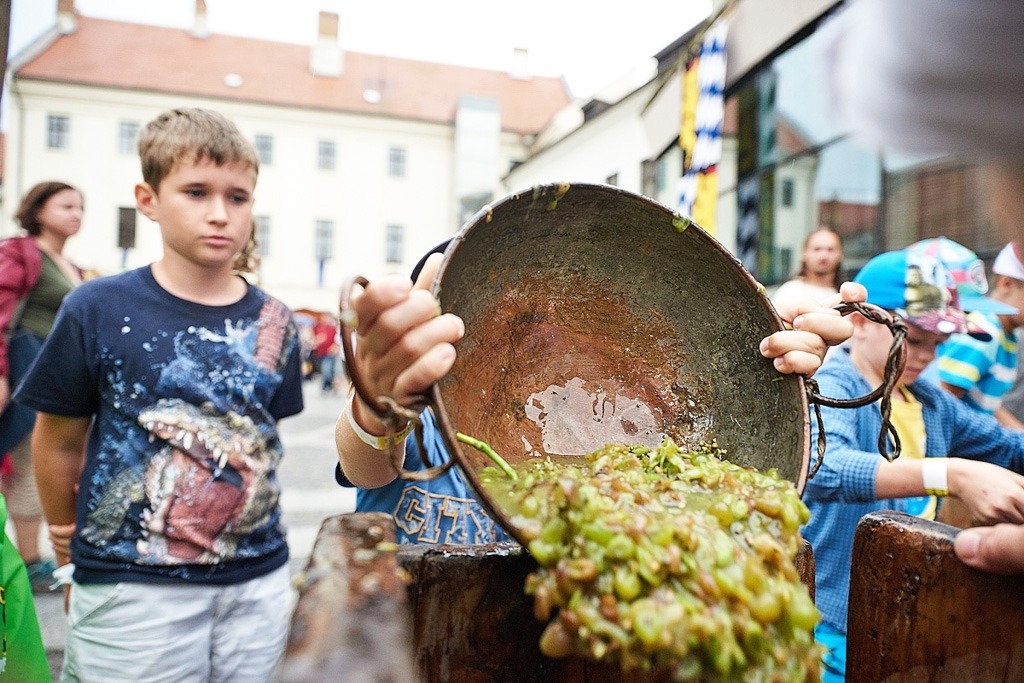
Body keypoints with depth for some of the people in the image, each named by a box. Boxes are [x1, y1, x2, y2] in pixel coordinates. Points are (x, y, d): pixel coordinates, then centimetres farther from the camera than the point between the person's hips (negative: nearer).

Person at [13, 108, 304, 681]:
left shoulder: (274, 323, -2)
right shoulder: (98, 309, -10)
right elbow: (59, 441, 2)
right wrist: (70, 534, 13)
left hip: (259, 581, 3)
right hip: (135, 589, -2)